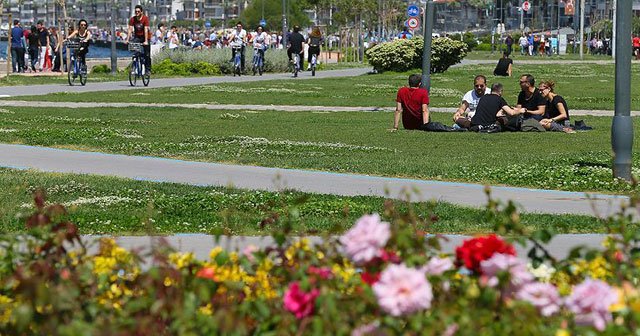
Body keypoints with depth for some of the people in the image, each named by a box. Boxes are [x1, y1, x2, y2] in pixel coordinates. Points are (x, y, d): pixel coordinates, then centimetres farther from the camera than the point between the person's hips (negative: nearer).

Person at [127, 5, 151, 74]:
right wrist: (127, 39, -24)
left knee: (147, 55, -3)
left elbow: (146, 30, -24)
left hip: (144, 37, -2)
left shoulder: (145, 18, -18)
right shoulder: (132, 19, -8)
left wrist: (146, 41, -31)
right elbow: (130, 29, -13)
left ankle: (148, 69, 4)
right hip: (137, 37, 2)